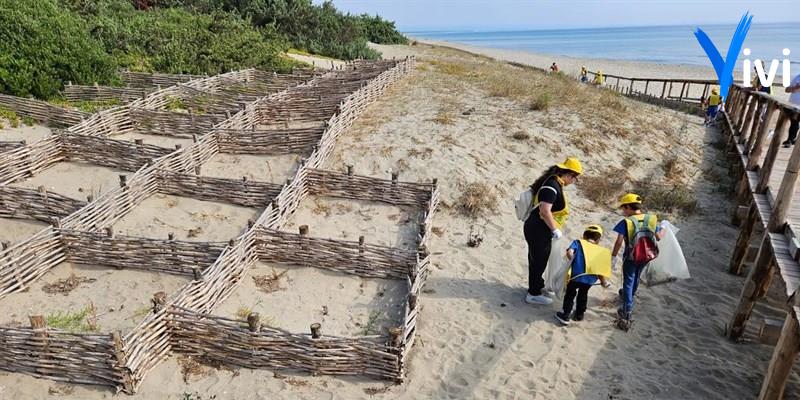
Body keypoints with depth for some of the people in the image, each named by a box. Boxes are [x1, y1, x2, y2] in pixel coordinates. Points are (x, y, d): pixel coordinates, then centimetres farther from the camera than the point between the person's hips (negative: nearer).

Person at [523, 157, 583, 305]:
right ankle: (534, 294, 17)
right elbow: (545, 211, -30)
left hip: (538, 229, 9)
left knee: (537, 260, 23)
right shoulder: (553, 185, -22)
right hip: (539, 230, -9)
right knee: (538, 261, 4)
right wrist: (555, 230, -19)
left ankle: (538, 286, 40)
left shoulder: (554, 183, 9)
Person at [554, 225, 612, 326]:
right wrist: (604, 282, 26)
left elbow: (569, 252, -9)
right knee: (583, 294, 28)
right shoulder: (601, 251, 17)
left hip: (577, 275, -2)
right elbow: (600, 271, 13)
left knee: (570, 293, 20)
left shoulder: (578, 243, 10)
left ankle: (565, 315, 21)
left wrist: (572, 262, 8)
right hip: (591, 279, 3)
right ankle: (579, 314, 40)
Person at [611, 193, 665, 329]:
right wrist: (663, 228, 21)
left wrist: (613, 256, -13)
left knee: (628, 282, 5)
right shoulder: (651, 219, -7)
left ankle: (627, 312, 0)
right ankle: (628, 297, 51)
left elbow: (619, 241, -22)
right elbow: (659, 237, 1)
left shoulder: (626, 222, -20)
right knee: (635, 278, 26)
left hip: (630, 257, -5)